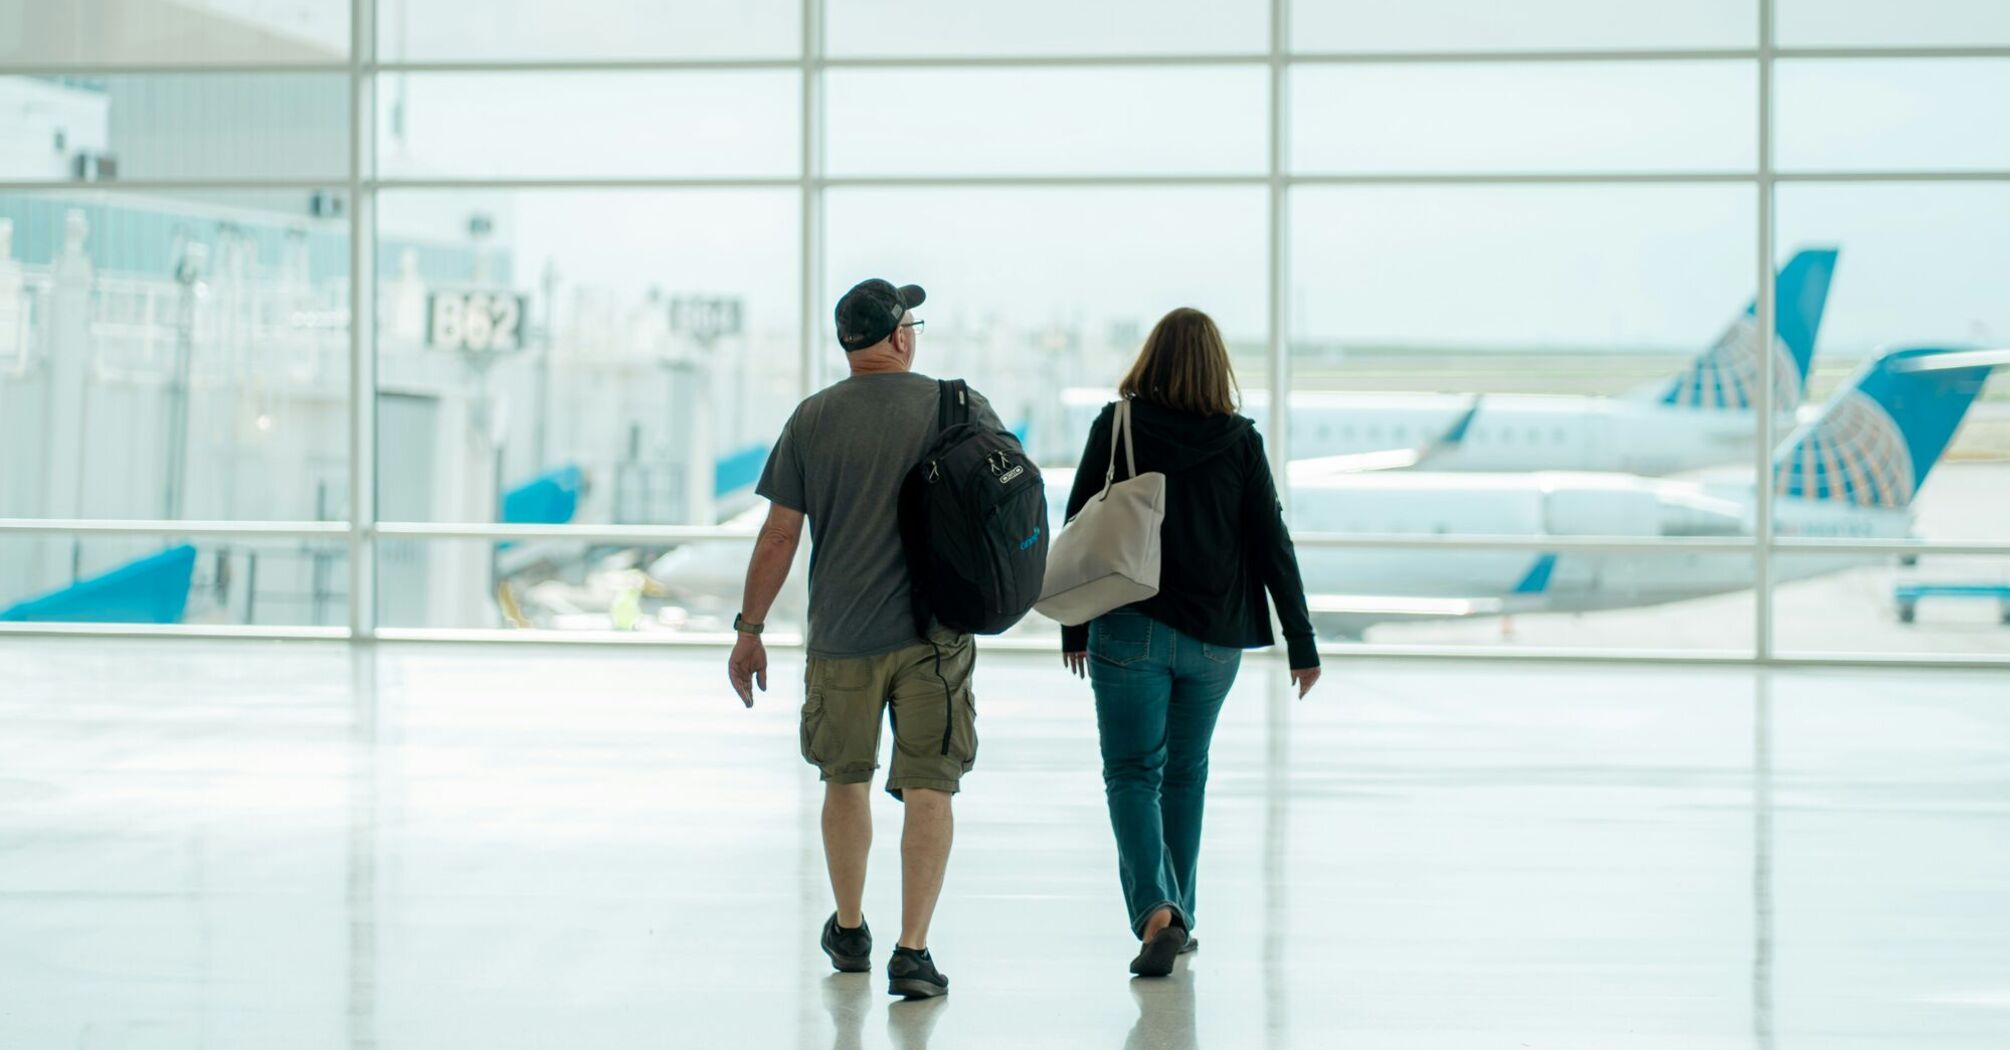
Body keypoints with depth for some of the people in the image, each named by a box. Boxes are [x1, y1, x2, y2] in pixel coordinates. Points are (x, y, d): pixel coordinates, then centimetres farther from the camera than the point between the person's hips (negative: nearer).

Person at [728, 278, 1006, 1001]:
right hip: (935, 634, -1)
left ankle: (849, 931, 32)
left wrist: (749, 630, 7)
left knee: (846, 778, 18)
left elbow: (779, 537, -1)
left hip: (842, 637, 1)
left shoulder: (813, 419, -2)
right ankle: (912, 952, -5)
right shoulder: (958, 408, -3)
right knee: (929, 788, 1)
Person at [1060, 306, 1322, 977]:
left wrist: (1074, 626, 10)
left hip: (1130, 631, -2)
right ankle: (1177, 920, 23)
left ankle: (1156, 911, -18)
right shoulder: (1239, 440, -1)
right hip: (1215, 639, 2)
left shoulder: (1116, 427, -4)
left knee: (1132, 774, 2)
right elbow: (1272, 544, -1)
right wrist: (1301, 644, 4)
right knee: (1186, 774, 17)